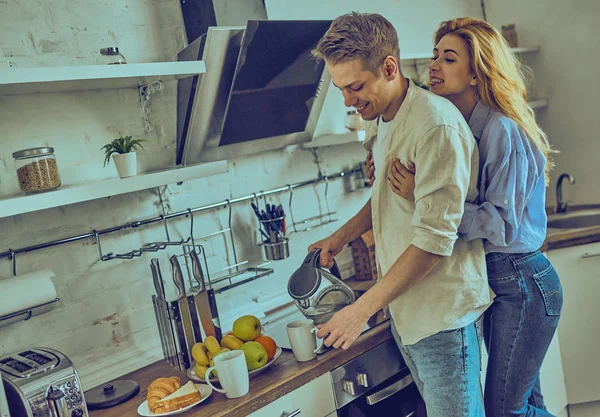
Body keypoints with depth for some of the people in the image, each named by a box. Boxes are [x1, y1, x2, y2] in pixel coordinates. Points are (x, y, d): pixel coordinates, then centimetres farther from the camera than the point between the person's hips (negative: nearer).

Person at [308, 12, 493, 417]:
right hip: (403, 312, 8)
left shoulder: (436, 124, -20)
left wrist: (364, 308, -19)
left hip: (440, 314, -8)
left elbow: (434, 240, -23)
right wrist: (342, 236, 13)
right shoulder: (380, 122, 8)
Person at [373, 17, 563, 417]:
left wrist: (423, 194, -28)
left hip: (521, 283, -8)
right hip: (493, 282, 8)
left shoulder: (503, 131, -19)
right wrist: (398, 179, -3)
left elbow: (501, 223, -23)